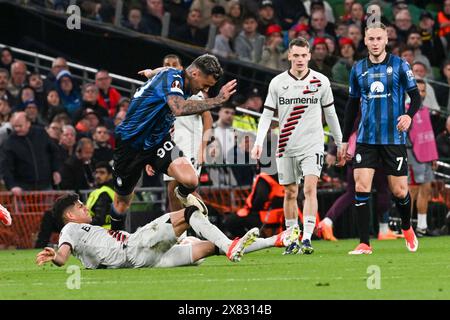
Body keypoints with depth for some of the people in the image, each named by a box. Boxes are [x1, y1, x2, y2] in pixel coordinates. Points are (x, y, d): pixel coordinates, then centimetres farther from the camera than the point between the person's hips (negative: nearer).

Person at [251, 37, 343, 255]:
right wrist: (259, 143, -8)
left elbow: (330, 113, 11)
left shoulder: (321, 81, 2)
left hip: (312, 145, -2)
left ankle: (307, 239, -21)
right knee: (290, 192, 7)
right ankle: (292, 238, 19)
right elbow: (267, 115, 4)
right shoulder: (277, 83, 2)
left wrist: (339, 143, 15)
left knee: (310, 188, -16)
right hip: (286, 147, 2)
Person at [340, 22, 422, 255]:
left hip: (394, 138, -2)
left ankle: (407, 228, 31)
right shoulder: (358, 69, 8)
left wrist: (409, 115, -20)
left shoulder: (399, 66, 0)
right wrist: (345, 140, 14)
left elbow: (415, 96, 1)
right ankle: (364, 244, -6)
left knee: (399, 192, 1)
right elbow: (352, 105, 16)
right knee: (361, 188, -10)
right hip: (366, 138, 2)